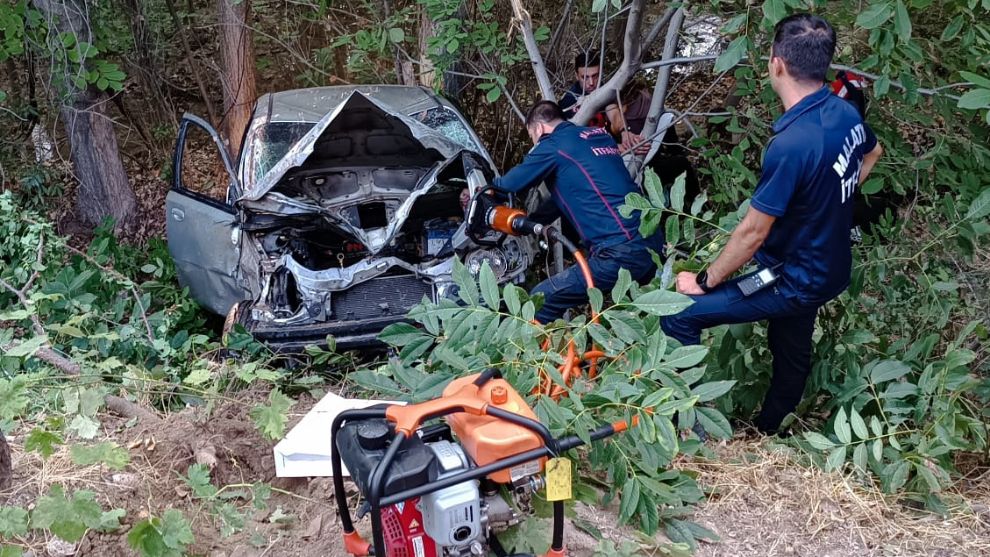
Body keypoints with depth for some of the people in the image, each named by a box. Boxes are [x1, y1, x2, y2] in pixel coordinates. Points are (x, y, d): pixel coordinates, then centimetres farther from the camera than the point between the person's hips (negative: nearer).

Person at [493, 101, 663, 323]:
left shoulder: (554, 144, -1)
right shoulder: (601, 135, 22)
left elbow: (513, 183, 7)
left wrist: (494, 184, 30)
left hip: (620, 254, -8)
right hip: (653, 244, 8)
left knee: (541, 302, -3)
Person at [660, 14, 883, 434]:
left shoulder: (792, 143, -33)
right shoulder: (845, 112, -6)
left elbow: (753, 232, -25)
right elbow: (873, 153, 20)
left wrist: (703, 282, -13)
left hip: (795, 283, -9)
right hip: (828, 270, 9)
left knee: (678, 316, -11)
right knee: (793, 354, 27)